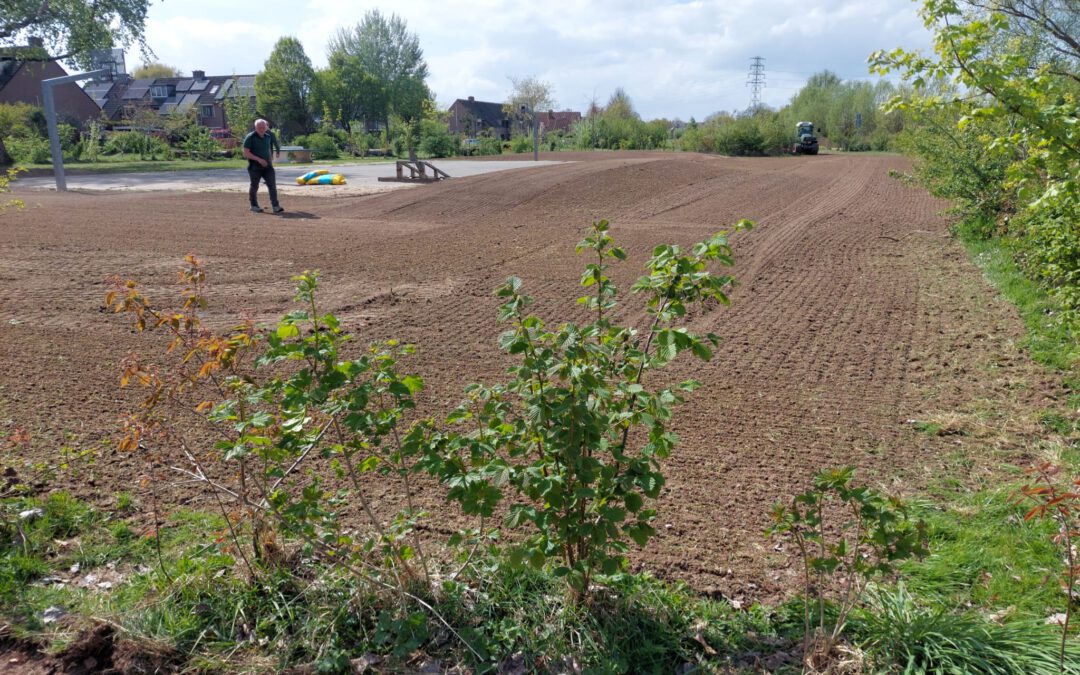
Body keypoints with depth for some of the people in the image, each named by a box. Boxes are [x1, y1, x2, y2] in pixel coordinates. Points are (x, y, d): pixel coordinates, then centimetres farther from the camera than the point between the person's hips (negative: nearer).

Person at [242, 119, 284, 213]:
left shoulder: (268, 136, 9)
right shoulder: (250, 137, -9)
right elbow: (246, 153, -14)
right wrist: (259, 159, -21)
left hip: (268, 166, 4)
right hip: (255, 167, -4)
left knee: (272, 185, -7)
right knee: (254, 186, 7)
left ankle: (275, 206, -10)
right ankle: (254, 205, 22)